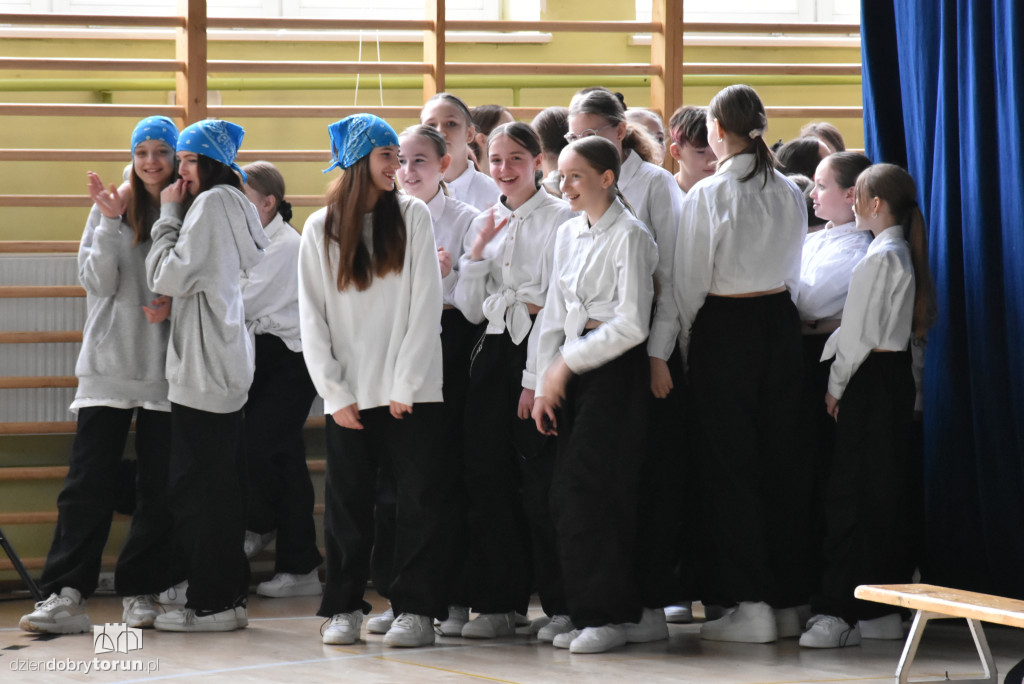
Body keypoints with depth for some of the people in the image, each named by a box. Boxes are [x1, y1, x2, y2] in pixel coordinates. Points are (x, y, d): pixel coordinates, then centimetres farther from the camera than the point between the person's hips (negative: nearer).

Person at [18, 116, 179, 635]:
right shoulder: (113, 207, 4)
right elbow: (97, 282, -2)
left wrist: (176, 306, -11)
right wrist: (111, 223, -12)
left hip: (165, 367, 1)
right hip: (110, 364, -1)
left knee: (159, 486, 4)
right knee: (88, 481, -5)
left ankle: (140, 592, 13)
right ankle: (66, 596, -6)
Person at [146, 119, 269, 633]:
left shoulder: (211, 204, -12)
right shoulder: (232, 205, 16)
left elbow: (168, 276, -15)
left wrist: (169, 216, -6)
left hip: (203, 368, -10)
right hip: (226, 366, 10)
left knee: (196, 486, -6)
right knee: (221, 484, 12)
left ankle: (210, 602, -5)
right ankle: (229, 592, 15)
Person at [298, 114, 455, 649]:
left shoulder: (412, 215, 2)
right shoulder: (320, 229, 6)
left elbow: (426, 304, -2)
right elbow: (312, 318, 4)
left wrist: (405, 385, -8)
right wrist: (335, 393, -4)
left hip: (411, 389, -1)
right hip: (349, 394, 1)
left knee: (420, 496, -3)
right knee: (347, 500, 4)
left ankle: (415, 608, 3)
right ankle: (344, 608, 15)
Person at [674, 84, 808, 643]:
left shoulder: (707, 194, -11)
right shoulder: (789, 194, 4)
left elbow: (691, 280, -8)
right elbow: (794, 271, 13)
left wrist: (683, 344, 3)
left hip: (725, 326, -5)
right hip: (780, 320, 5)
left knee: (728, 463, 0)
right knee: (779, 457, 11)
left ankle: (750, 603, -3)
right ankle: (790, 598, 14)